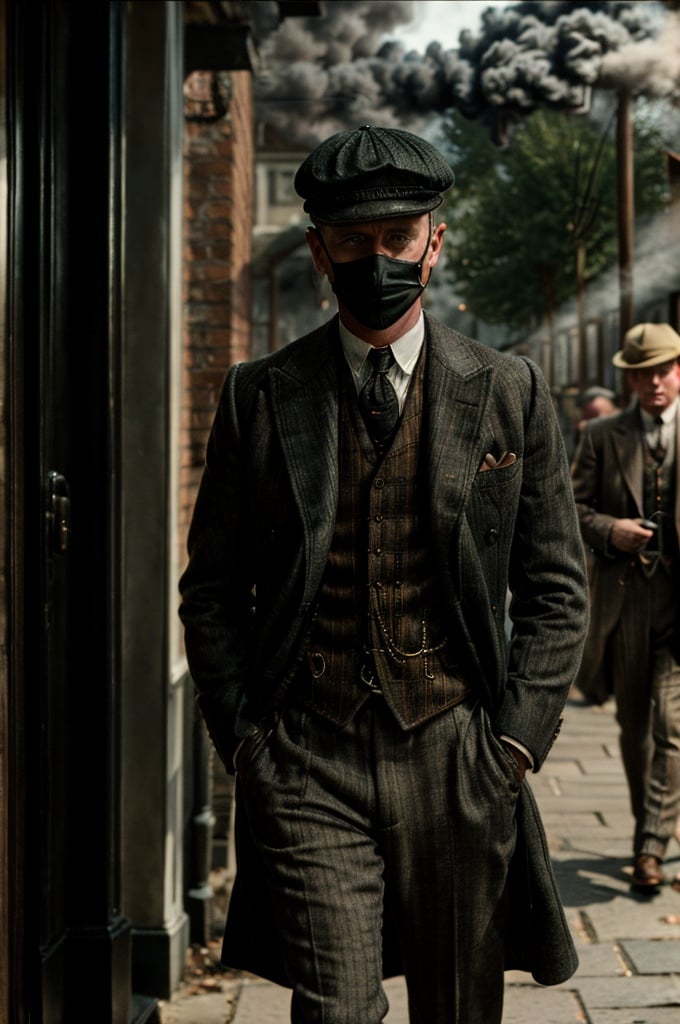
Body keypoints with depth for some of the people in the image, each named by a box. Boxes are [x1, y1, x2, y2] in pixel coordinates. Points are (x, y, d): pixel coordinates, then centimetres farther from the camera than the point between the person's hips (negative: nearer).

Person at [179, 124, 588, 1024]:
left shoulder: (510, 395, 5)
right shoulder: (260, 397, 4)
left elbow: (556, 590, 7)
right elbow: (211, 589, 9)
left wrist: (515, 741, -2)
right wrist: (244, 739, 0)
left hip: (456, 761, 1)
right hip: (306, 760, -1)